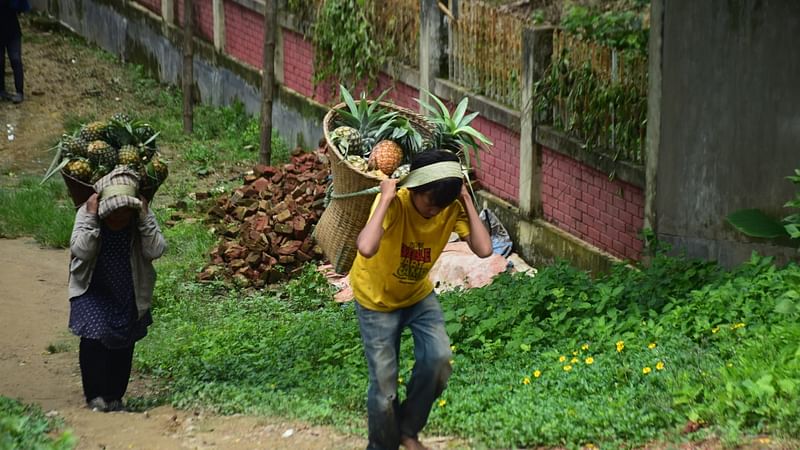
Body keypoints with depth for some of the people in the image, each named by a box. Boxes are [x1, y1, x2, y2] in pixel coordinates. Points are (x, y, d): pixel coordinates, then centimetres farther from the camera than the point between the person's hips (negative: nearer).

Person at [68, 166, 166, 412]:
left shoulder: (143, 216, -14)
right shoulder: (86, 213, -17)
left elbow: (156, 250, -24)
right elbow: (81, 250, -28)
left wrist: (145, 218, -30)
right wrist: (91, 218, -35)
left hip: (128, 292, 2)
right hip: (93, 290, -2)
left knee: (124, 344, 7)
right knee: (93, 337, -17)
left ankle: (114, 397, 19)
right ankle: (95, 396, -7)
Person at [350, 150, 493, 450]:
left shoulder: (453, 209, -20)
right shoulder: (394, 203, -33)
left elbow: (483, 249, -33)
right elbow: (366, 248, -52)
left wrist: (466, 201, -30)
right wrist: (386, 199, -45)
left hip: (419, 294, 4)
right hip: (376, 299, -4)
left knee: (439, 359, -18)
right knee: (384, 385, -4)